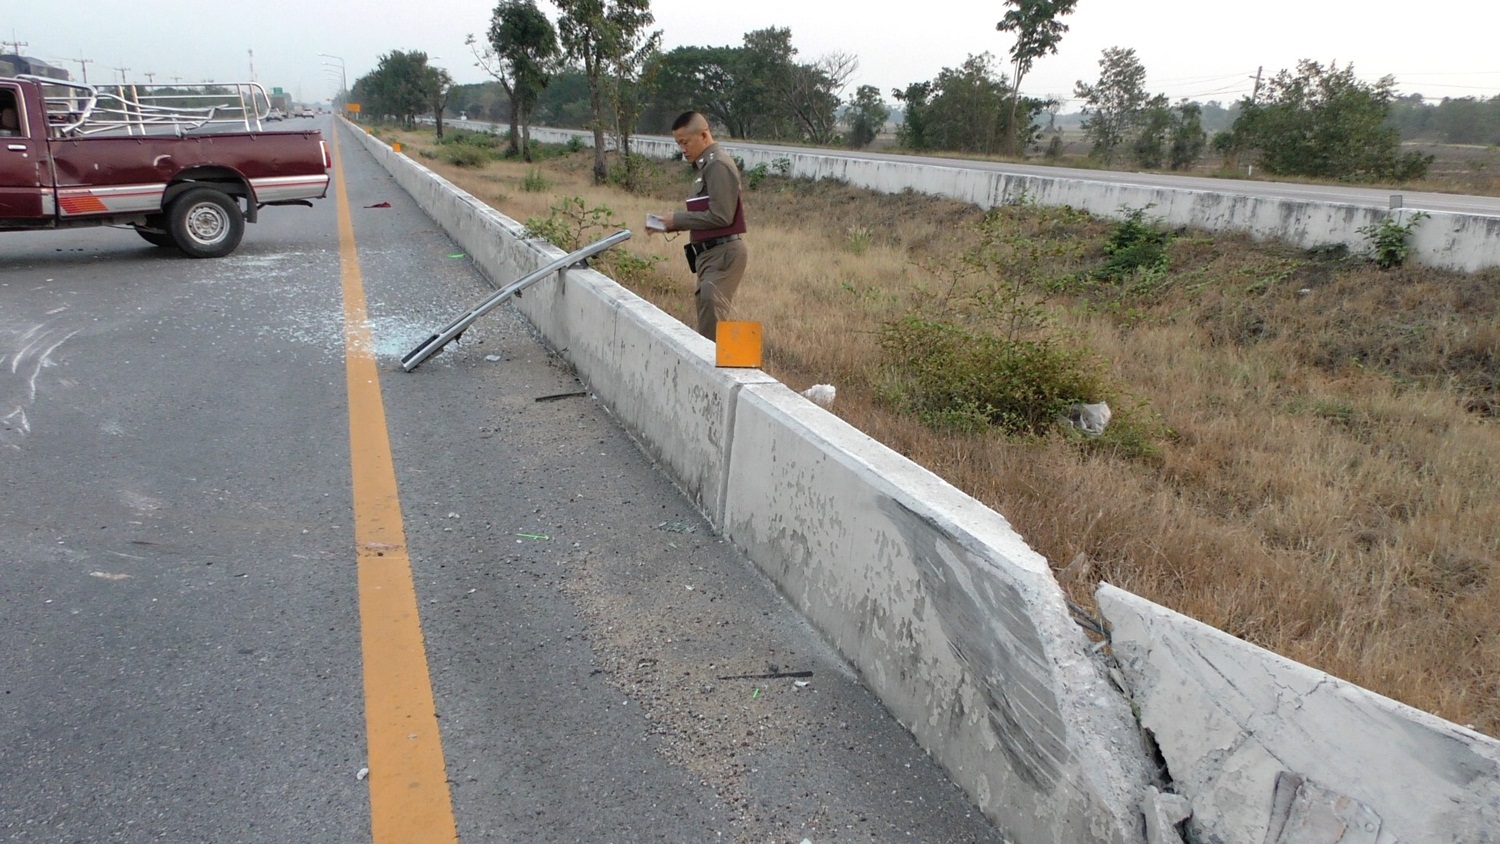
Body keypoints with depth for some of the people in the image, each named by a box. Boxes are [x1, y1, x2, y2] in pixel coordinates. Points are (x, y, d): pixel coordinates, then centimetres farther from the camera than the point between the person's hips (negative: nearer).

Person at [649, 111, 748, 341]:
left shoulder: (718, 165, -11)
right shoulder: (707, 166, 18)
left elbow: (720, 216, -19)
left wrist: (677, 220, -12)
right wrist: (673, 224, 5)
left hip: (724, 253, -10)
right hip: (711, 253, 10)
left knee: (711, 316, -20)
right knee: (708, 316, 11)